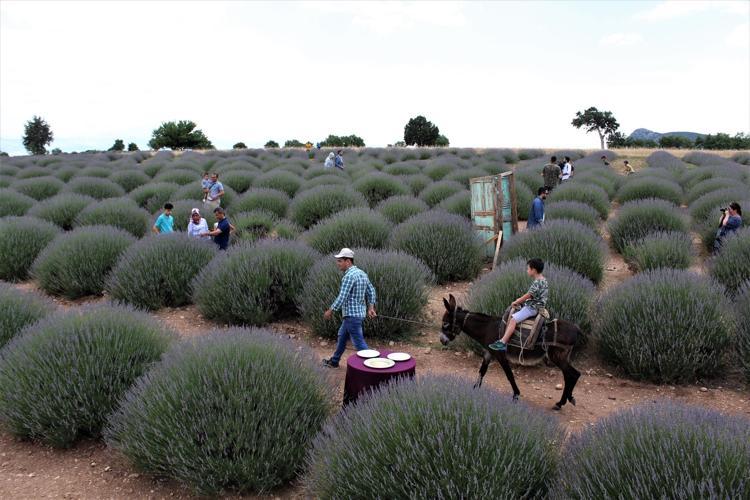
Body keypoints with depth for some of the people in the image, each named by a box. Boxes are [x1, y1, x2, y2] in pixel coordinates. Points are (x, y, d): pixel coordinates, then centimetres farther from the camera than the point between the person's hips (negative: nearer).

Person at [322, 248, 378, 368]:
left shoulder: (349, 276, -20)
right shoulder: (361, 273, 9)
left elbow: (342, 297, -22)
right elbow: (371, 291, 14)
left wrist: (330, 311, -11)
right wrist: (371, 307, 16)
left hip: (352, 315, -10)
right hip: (359, 312, 10)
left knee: (359, 343, -4)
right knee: (342, 336, 24)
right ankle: (334, 361, 38)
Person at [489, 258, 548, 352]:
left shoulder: (537, 282, -22)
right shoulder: (542, 280, 10)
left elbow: (528, 296, -18)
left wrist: (516, 302, -3)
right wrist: (520, 300, 11)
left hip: (532, 308, -10)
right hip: (531, 306, 10)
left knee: (513, 319, -19)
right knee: (510, 317, 6)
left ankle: (502, 343, -20)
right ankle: (504, 340, 3)